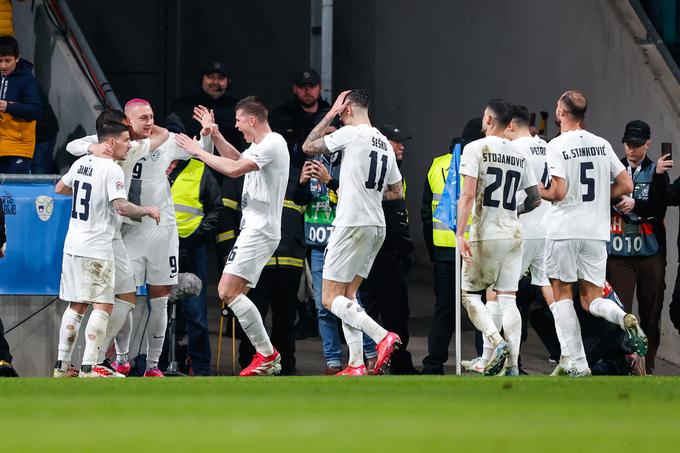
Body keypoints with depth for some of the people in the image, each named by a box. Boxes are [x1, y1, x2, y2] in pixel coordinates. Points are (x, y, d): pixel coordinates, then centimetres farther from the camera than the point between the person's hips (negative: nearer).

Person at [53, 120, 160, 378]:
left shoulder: (82, 163, 9)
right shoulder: (112, 170, -14)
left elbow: (61, 188, 25)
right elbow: (122, 207, -22)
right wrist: (147, 210, -7)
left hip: (72, 245, 8)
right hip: (96, 248, -8)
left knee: (76, 306, 14)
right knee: (102, 306, -5)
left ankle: (62, 365, 15)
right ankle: (88, 368, -13)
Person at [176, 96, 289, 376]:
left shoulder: (273, 144, -14)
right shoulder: (259, 146, 18)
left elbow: (234, 169, -24)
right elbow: (236, 159, 39)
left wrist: (199, 152, -14)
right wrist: (214, 134, 26)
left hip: (260, 230, -11)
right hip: (254, 228, 11)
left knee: (228, 291, -18)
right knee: (230, 293, 8)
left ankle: (267, 354, -15)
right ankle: (266, 357, 7)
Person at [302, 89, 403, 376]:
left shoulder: (351, 133, -10)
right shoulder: (384, 143, 14)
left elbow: (308, 147, 1)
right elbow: (396, 192, 22)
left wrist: (331, 114, 8)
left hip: (352, 225, -8)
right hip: (377, 227, 8)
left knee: (330, 299, -6)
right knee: (347, 296, 14)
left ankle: (383, 337, -23)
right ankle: (356, 365, 5)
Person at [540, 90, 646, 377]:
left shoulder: (557, 146, -9)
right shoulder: (602, 144, 8)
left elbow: (559, 192, -17)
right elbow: (626, 185, 9)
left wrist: (537, 193, 3)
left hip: (564, 230, -5)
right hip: (597, 231, 5)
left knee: (561, 294, 6)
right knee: (591, 298, 11)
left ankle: (577, 363, -2)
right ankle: (625, 319, -21)